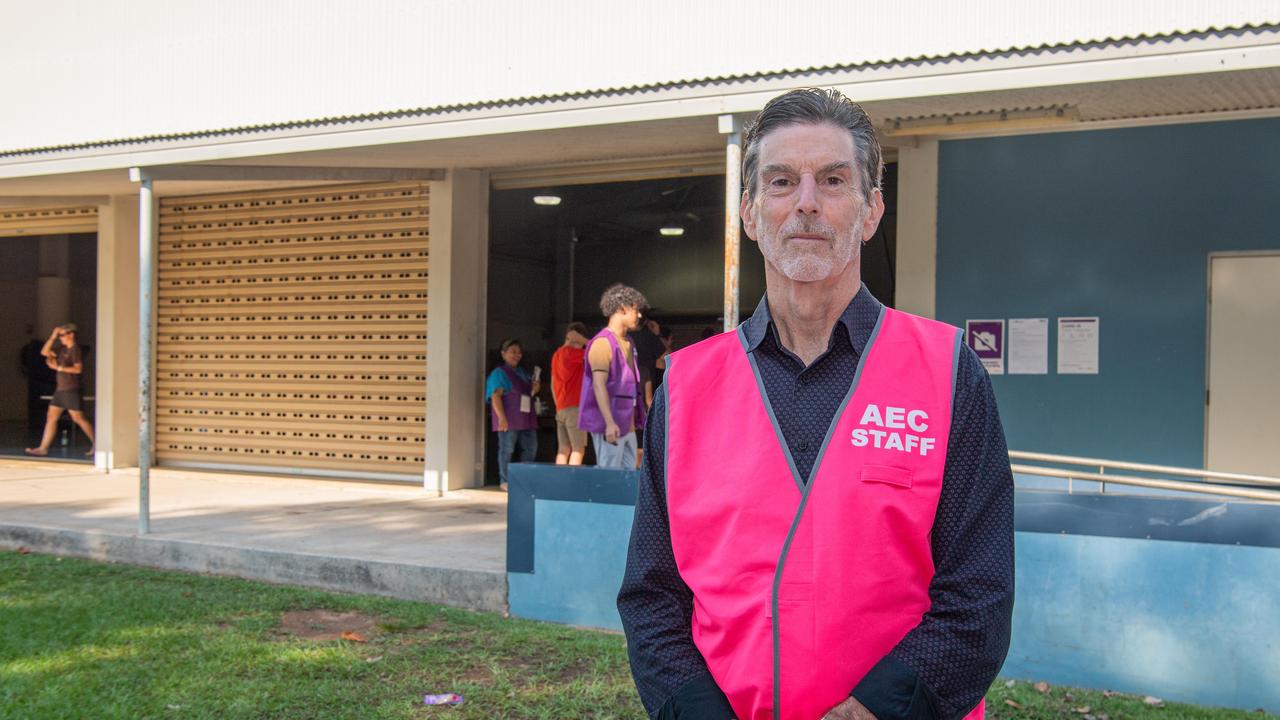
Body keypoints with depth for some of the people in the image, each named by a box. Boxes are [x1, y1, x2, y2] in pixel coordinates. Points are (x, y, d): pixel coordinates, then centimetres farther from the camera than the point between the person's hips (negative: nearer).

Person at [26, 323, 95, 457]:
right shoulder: (62, 349, 14)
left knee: (78, 418, -8)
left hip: (72, 390, -9)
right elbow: (44, 352, 16)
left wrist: (59, 368, -18)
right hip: (61, 389, 9)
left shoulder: (76, 350, -11)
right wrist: (52, 337, 7)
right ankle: (43, 448, 8)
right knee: (51, 417, 6)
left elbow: (78, 369, -20)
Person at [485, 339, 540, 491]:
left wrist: (535, 388, 9)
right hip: (509, 419, -8)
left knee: (531, 448, 8)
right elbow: (496, 396, -14)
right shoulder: (499, 373, -5)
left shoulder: (522, 372, 19)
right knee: (507, 449, -3)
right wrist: (502, 418, -23)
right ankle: (504, 481, 4)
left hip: (525, 418, 8)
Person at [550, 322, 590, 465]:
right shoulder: (571, 352, -10)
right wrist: (584, 341, -3)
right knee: (578, 449, -8)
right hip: (574, 407, -8)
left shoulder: (557, 354, 17)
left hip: (561, 409, 8)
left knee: (563, 449, 6)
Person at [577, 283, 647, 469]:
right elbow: (599, 385, -19)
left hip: (627, 424, 9)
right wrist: (610, 422, -27)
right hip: (610, 425, -9)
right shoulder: (603, 342, -11)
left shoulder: (627, 344, 17)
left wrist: (636, 419, 21)